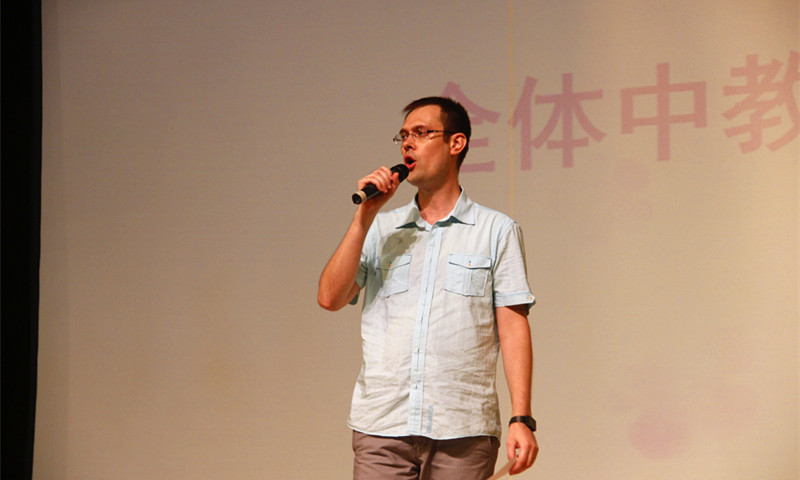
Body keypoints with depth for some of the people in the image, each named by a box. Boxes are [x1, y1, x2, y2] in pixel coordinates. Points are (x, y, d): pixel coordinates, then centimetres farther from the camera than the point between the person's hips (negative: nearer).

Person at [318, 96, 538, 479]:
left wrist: (521, 419, -7)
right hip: (382, 427, 2)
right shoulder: (380, 230, 16)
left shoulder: (496, 230, 8)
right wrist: (364, 215, 1)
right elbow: (330, 297, 4)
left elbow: (512, 326, 2)